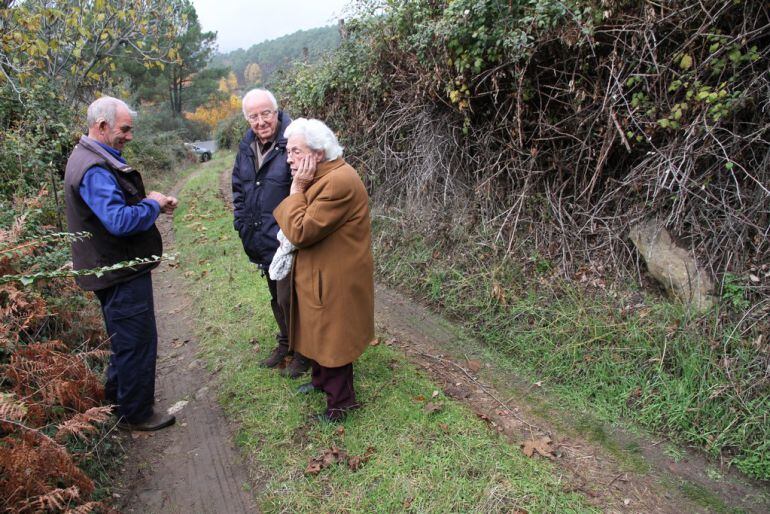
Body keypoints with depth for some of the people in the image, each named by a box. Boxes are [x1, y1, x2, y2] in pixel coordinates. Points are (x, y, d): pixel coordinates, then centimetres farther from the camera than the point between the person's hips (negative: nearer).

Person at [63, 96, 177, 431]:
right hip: (121, 273, -11)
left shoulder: (97, 159, 11)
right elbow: (120, 221, -31)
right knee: (138, 341, 2)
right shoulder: (95, 169, -23)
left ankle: (117, 396, 42)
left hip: (117, 268, 11)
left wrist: (152, 201, 5)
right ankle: (136, 414, 17)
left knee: (125, 339, 24)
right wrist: (153, 204, -16)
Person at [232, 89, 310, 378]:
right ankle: (284, 343, 42)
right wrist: (241, 221, 11)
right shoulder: (247, 146, 6)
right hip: (259, 240, 8)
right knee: (275, 297, 22)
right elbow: (238, 186, 18)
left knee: (288, 299, 1)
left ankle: (302, 353, 22)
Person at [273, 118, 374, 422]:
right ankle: (321, 380, 46)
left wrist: (297, 189, -21)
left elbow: (300, 232, -28)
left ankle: (340, 402, 24)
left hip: (335, 280, -10)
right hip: (319, 274, 10)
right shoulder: (322, 176, 6)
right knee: (318, 332, 24)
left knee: (331, 338, 6)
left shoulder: (339, 183, -27)